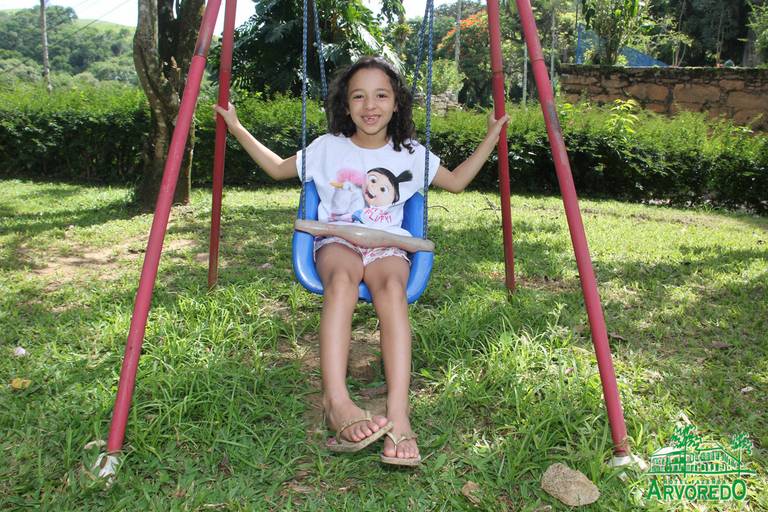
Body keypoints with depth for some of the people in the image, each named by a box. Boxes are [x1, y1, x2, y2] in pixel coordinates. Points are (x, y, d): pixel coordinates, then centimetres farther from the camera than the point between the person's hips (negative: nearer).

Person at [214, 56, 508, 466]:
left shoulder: (410, 154, 11)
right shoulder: (327, 148, 10)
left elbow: (456, 182, 21)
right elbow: (278, 169, 21)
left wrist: (491, 137, 17)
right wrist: (237, 129, 17)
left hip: (388, 244, 1)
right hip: (337, 241, 0)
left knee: (391, 288, -37)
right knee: (341, 280, -39)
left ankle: (398, 413, -46)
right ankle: (336, 402, -47)